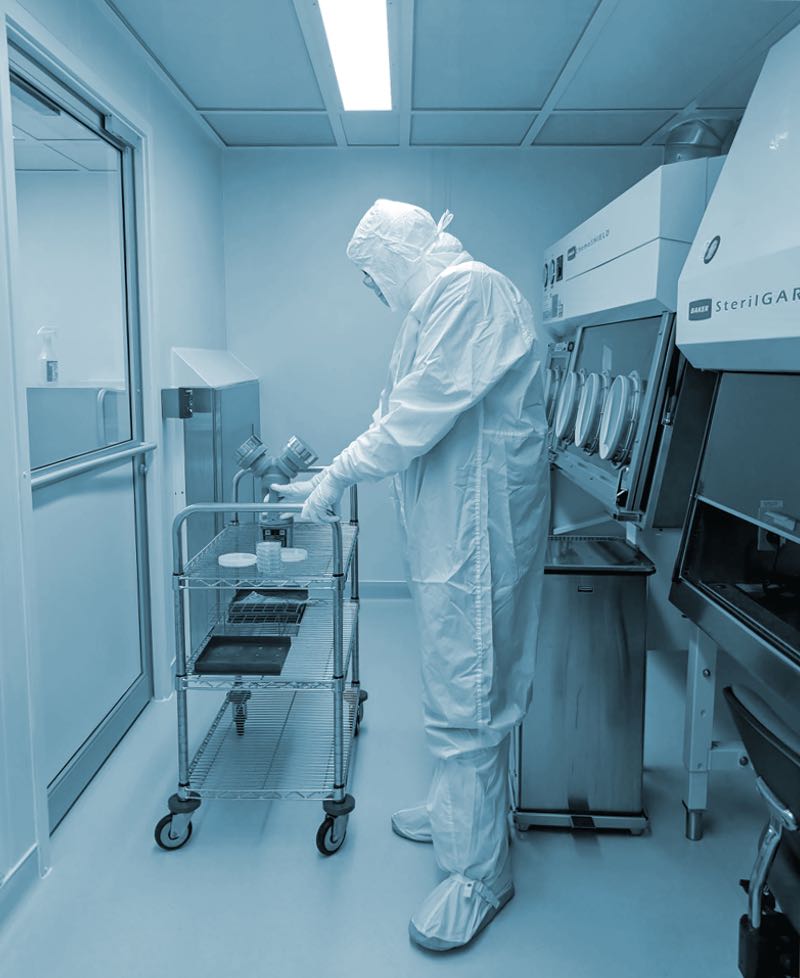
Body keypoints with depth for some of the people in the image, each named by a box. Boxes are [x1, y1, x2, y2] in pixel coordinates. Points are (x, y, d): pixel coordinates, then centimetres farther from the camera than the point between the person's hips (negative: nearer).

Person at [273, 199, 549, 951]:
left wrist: (338, 475, -10)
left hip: (475, 523, -10)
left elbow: (424, 410, -21)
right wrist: (328, 479, 20)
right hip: (448, 523, 10)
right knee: (457, 681, 20)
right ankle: (455, 809, 38)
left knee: (464, 696, -3)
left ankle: (478, 871, 11)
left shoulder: (469, 290, -13)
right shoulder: (440, 302, 21)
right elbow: (406, 414, 23)